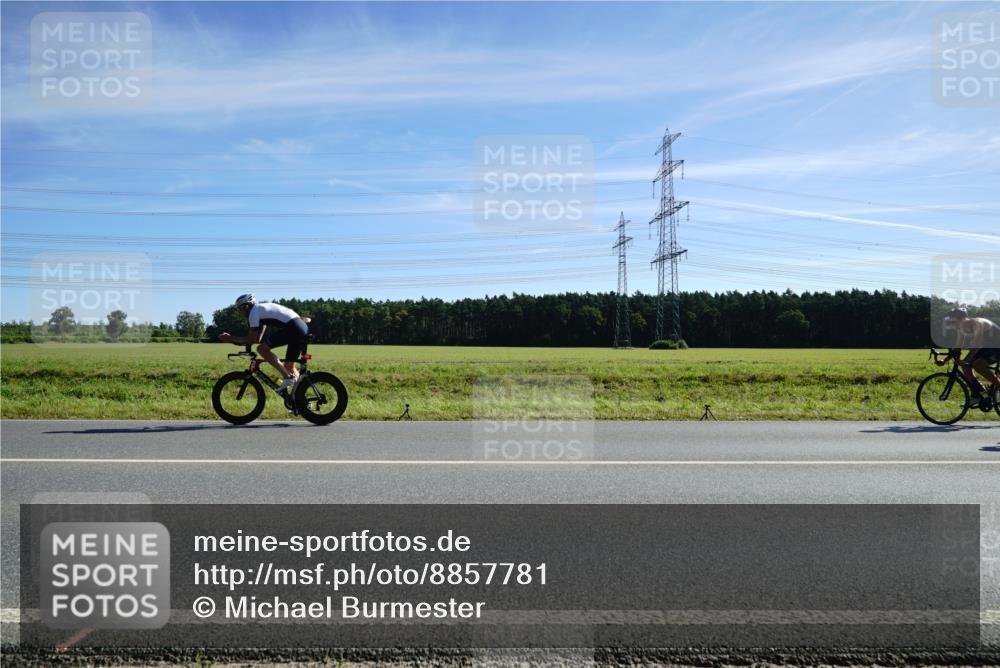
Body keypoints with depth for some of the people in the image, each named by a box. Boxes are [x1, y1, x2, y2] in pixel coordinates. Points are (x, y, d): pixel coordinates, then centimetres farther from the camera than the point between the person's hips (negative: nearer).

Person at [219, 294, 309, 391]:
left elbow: (252, 339, -5)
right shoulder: (262, 308, 26)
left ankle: (288, 377, -8)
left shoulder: (254, 311, -1)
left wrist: (231, 338, 7)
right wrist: (235, 340, 25)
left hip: (292, 328, -9)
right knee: (289, 366, 16)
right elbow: (258, 339, 28)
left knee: (262, 348, -5)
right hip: (303, 328, 9)